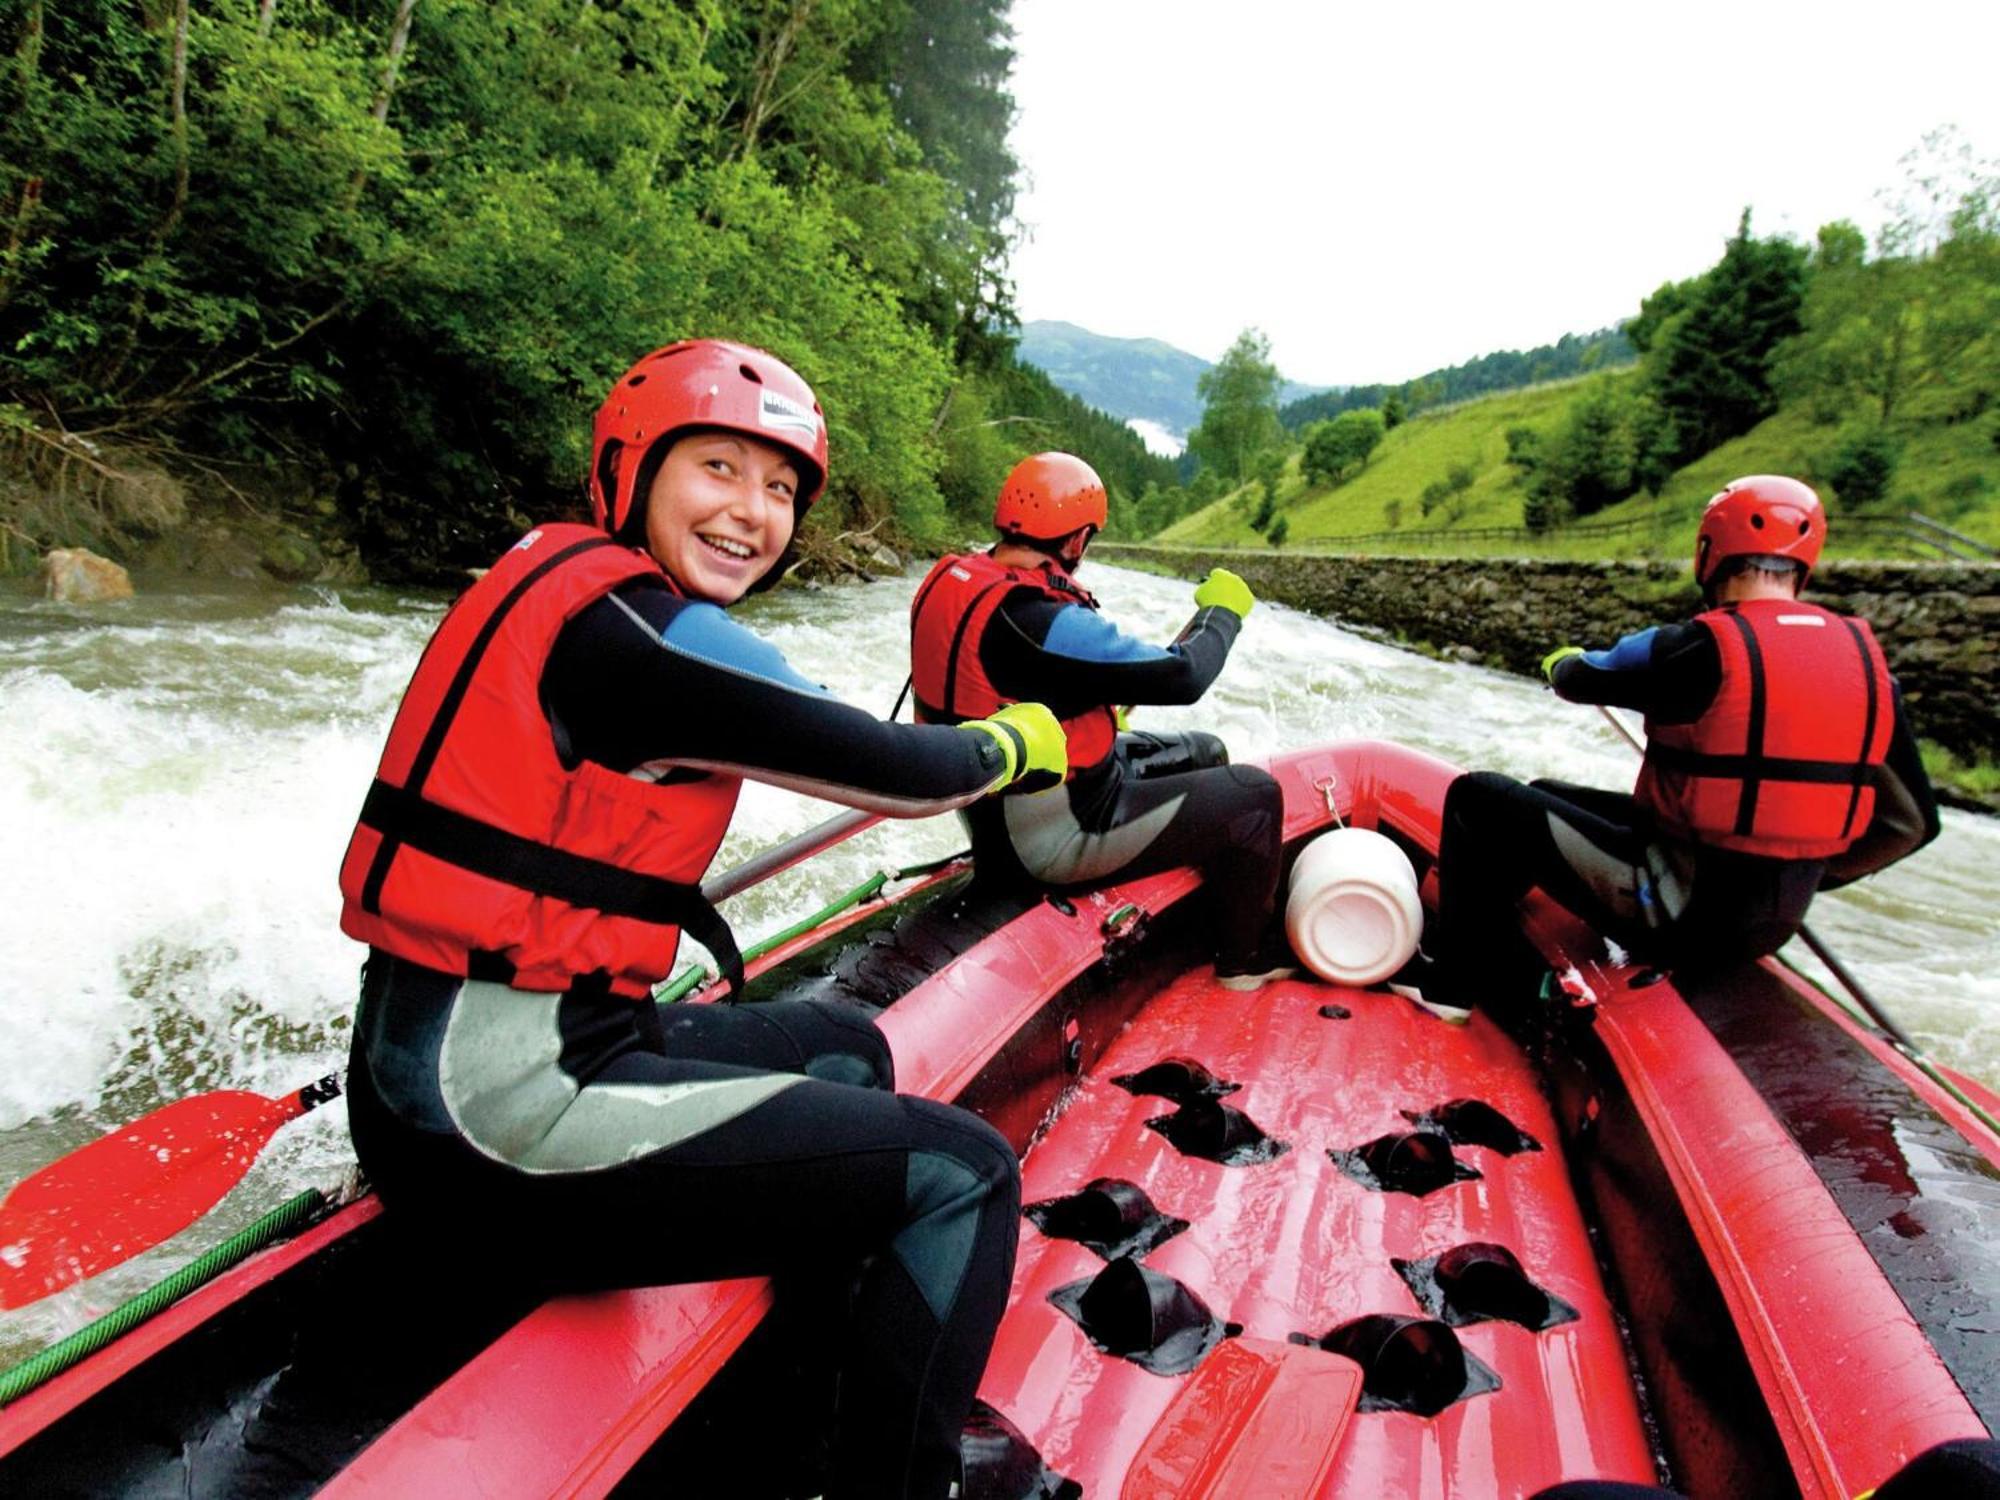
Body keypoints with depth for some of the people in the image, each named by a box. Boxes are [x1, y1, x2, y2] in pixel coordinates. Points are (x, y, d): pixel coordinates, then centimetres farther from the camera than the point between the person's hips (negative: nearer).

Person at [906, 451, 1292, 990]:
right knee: (1253, 795, 0)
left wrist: (1101, 705, 17)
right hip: (1055, 838, -10)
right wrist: (1221, 610, -5)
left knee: (1204, 753, 21)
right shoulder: (1037, 620, -30)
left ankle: (1202, 923, 35)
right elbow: (1181, 676, -24)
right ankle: (1246, 958, 20)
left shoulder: (950, 581, -1)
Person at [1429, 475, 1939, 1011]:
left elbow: (1581, 678, 2)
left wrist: (1562, 662, 26)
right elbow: (1912, 823, 5)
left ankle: (1455, 991, 5)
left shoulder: (1698, 649, -18)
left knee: (1479, 797, 1)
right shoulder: (1865, 659, 1)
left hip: (1679, 914, -7)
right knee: (1543, 797, 22)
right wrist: (1806, 874, 20)